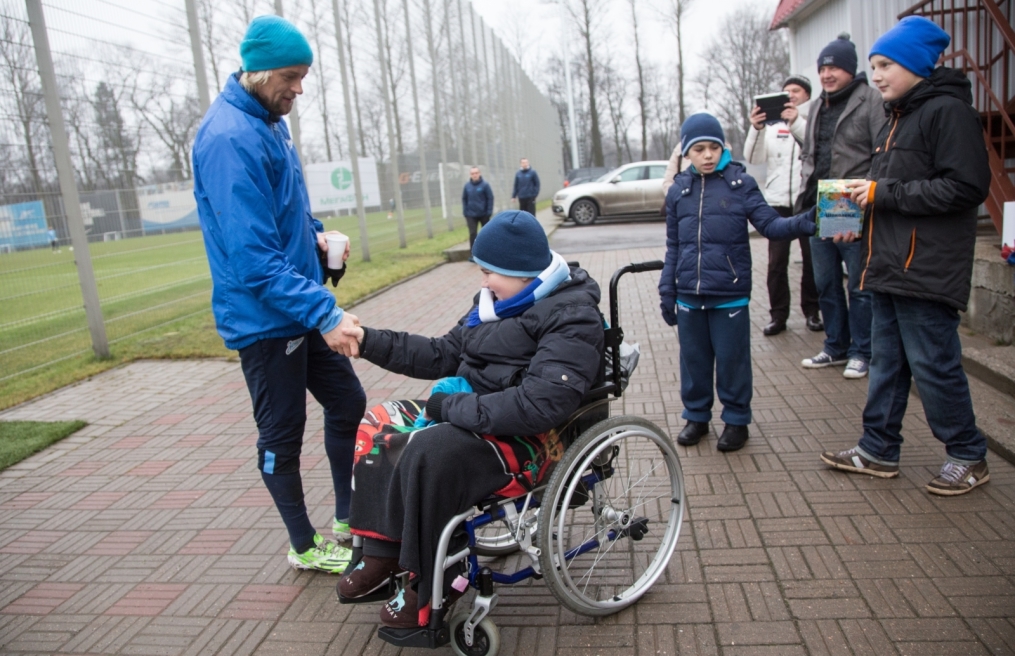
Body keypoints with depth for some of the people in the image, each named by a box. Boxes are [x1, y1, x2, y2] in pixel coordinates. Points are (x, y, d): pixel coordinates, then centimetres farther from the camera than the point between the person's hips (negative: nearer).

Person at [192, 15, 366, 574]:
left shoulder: (266, 123, 9)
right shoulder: (229, 138, -22)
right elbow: (254, 256, -28)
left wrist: (316, 236, 5)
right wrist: (324, 313, -31)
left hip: (303, 311, 9)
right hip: (264, 318, -9)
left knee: (348, 403, 16)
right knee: (282, 436, 6)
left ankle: (347, 517, 33)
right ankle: (305, 546, 26)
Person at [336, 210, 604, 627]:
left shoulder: (572, 319, -16)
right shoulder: (500, 302, 10)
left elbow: (539, 405, -29)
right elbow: (443, 354, 14)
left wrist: (452, 406, -23)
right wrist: (370, 342, 7)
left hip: (530, 438, -9)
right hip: (473, 416, 10)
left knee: (428, 452, -31)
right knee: (378, 427, 2)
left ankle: (429, 590, -11)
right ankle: (383, 554, 6)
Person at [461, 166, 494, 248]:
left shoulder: (485, 184, -8)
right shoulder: (467, 186, -1)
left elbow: (490, 198, -6)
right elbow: (464, 199, 5)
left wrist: (489, 211, -11)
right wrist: (465, 212, -1)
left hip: (483, 214, -1)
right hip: (471, 215, 1)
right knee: (472, 233, -6)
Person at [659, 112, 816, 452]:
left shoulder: (740, 183, -2)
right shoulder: (678, 190, 6)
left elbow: (770, 224, -8)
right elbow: (673, 246, 10)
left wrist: (805, 222, -27)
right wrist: (667, 290, 9)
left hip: (730, 295, -2)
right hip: (689, 296, 3)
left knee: (732, 359, 6)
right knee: (694, 359, 13)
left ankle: (736, 420, 24)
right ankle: (696, 416, 30)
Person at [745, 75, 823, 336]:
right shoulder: (772, 126, 14)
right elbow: (753, 158, 0)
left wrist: (797, 122, -25)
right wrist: (756, 129, -17)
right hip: (777, 202, 2)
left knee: (812, 260, 4)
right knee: (776, 263, 2)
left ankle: (812, 311, 17)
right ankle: (778, 314, 8)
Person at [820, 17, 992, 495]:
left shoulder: (948, 111, -11)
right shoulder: (899, 117, 18)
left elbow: (967, 187, -19)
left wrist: (884, 193, -18)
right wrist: (862, 212, 4)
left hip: (927, 269, -9)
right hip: (891, 263, 9)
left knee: (933, 365, -1)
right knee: (887, 362, 13)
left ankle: (969, 456, 17)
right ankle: (878, 451, 23)